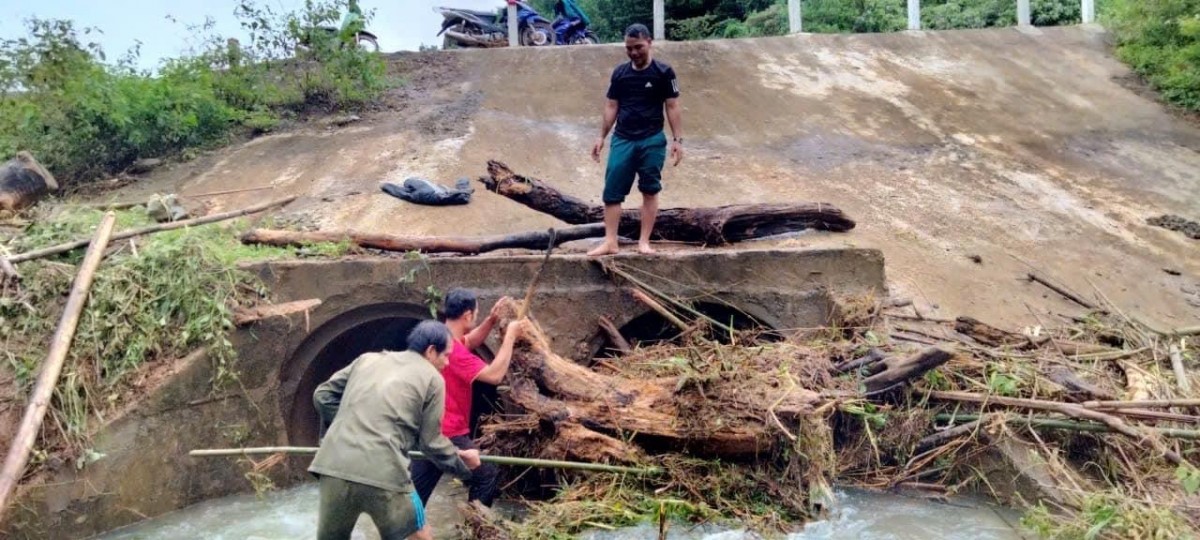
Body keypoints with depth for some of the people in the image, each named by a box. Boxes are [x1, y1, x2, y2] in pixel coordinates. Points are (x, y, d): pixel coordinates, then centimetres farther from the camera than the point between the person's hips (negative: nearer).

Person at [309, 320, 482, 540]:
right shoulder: (432, 378, 7)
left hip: (335, 468, 5)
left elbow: (323, 395, 23)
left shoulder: (367, 359, 20)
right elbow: (431, 442, 9)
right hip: (383, 474, -5)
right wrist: (462, 463, 25)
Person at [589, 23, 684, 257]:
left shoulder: (663, 72, -3)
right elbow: (611, 107, 12)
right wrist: (601, 137, 8)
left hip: (652, 141, -3)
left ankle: (644, 242, 8)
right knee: (612, 191, -3)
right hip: (622, 140, 3)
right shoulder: (619, 73, 7)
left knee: (650, 191, 3)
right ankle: (610, 241, -1)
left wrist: (677, 140, -8)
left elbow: (672, 107, -2)